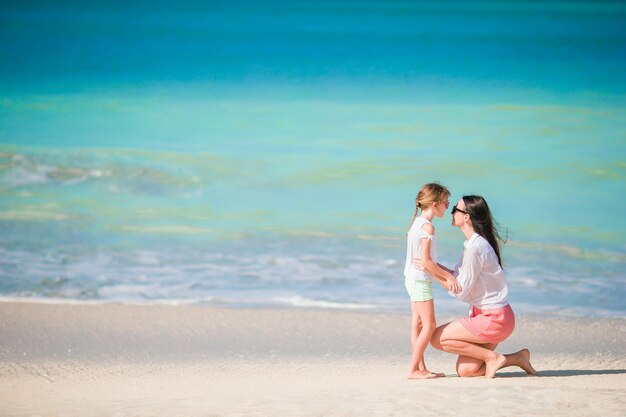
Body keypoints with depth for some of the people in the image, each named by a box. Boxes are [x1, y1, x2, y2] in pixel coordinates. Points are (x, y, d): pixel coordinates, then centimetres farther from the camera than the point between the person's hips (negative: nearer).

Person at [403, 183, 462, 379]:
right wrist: (448, 276, -12)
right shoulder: (427, 226, -17)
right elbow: (426, 261, -21)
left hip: (413, 279, 10)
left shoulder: (417, 223, 13)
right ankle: (413, 369, -9)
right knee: (429, 325, -7)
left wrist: (444, 280, 9)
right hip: (421, 280, -10)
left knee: (418, 324, 10)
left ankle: (421, 368, 13)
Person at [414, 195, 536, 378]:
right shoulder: (470, 244, 11)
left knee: (437, 338, -9)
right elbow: (457, 276, 10)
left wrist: (433, 269, -20)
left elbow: (461, 291, -18)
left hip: (494, 319, -9)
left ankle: (491, 357, -5)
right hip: (485, 315, 9)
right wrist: (430, 264, 9)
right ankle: (517, 357, 12)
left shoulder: (475, 247, -21)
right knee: (464, 370, 5)